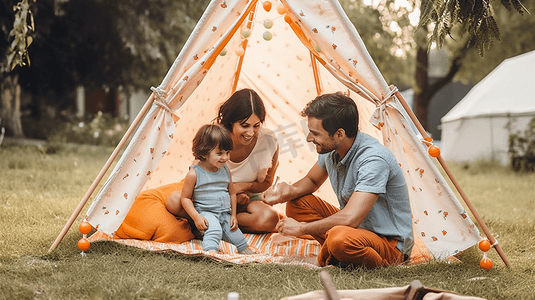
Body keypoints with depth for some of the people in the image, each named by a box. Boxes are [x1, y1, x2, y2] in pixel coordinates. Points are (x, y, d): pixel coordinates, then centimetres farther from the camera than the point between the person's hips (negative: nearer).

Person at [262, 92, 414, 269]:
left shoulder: (374, 160, -30)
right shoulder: (330, 150, -4)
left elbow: (350, 218, -37)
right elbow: (311, 180, 18)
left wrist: (301, 228, -24)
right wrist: (290, 191, -7)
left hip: (390, 243, -8)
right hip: (356, 227, 8)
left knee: (341, 238, -38)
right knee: (298, 204, -2)